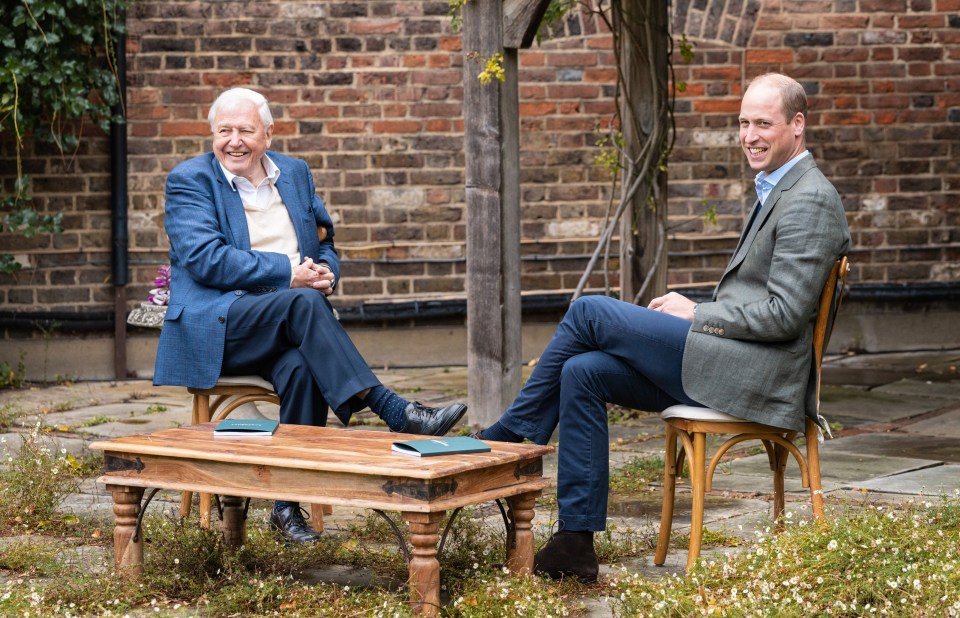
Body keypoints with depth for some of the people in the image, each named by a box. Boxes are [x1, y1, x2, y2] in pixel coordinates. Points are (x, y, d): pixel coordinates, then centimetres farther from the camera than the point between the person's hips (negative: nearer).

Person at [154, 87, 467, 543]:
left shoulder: (295, 173, 17)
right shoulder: (189, 180, 1)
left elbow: (324, 243, 22)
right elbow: (205, 260, -13)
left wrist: (324, 272, -4)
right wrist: (289, 273, -18)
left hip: (286, 320, 4)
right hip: (216, 326, -4)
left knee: (301, 367, -33)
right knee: (303, 303, -34)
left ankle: (289, 505, -29)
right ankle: (396, 414, -37)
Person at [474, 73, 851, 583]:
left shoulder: (809, 201, -11)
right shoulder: (777, 192, 22)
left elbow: (784, 314, -18)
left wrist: (696, 314, -9)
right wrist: (692, 311, 8)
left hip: (749, 375, -10)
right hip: (728, 365, 10)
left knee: (589, 312, -10)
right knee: (583, 373, -2)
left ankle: (504, 440, 4)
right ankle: (576, 544, -3)